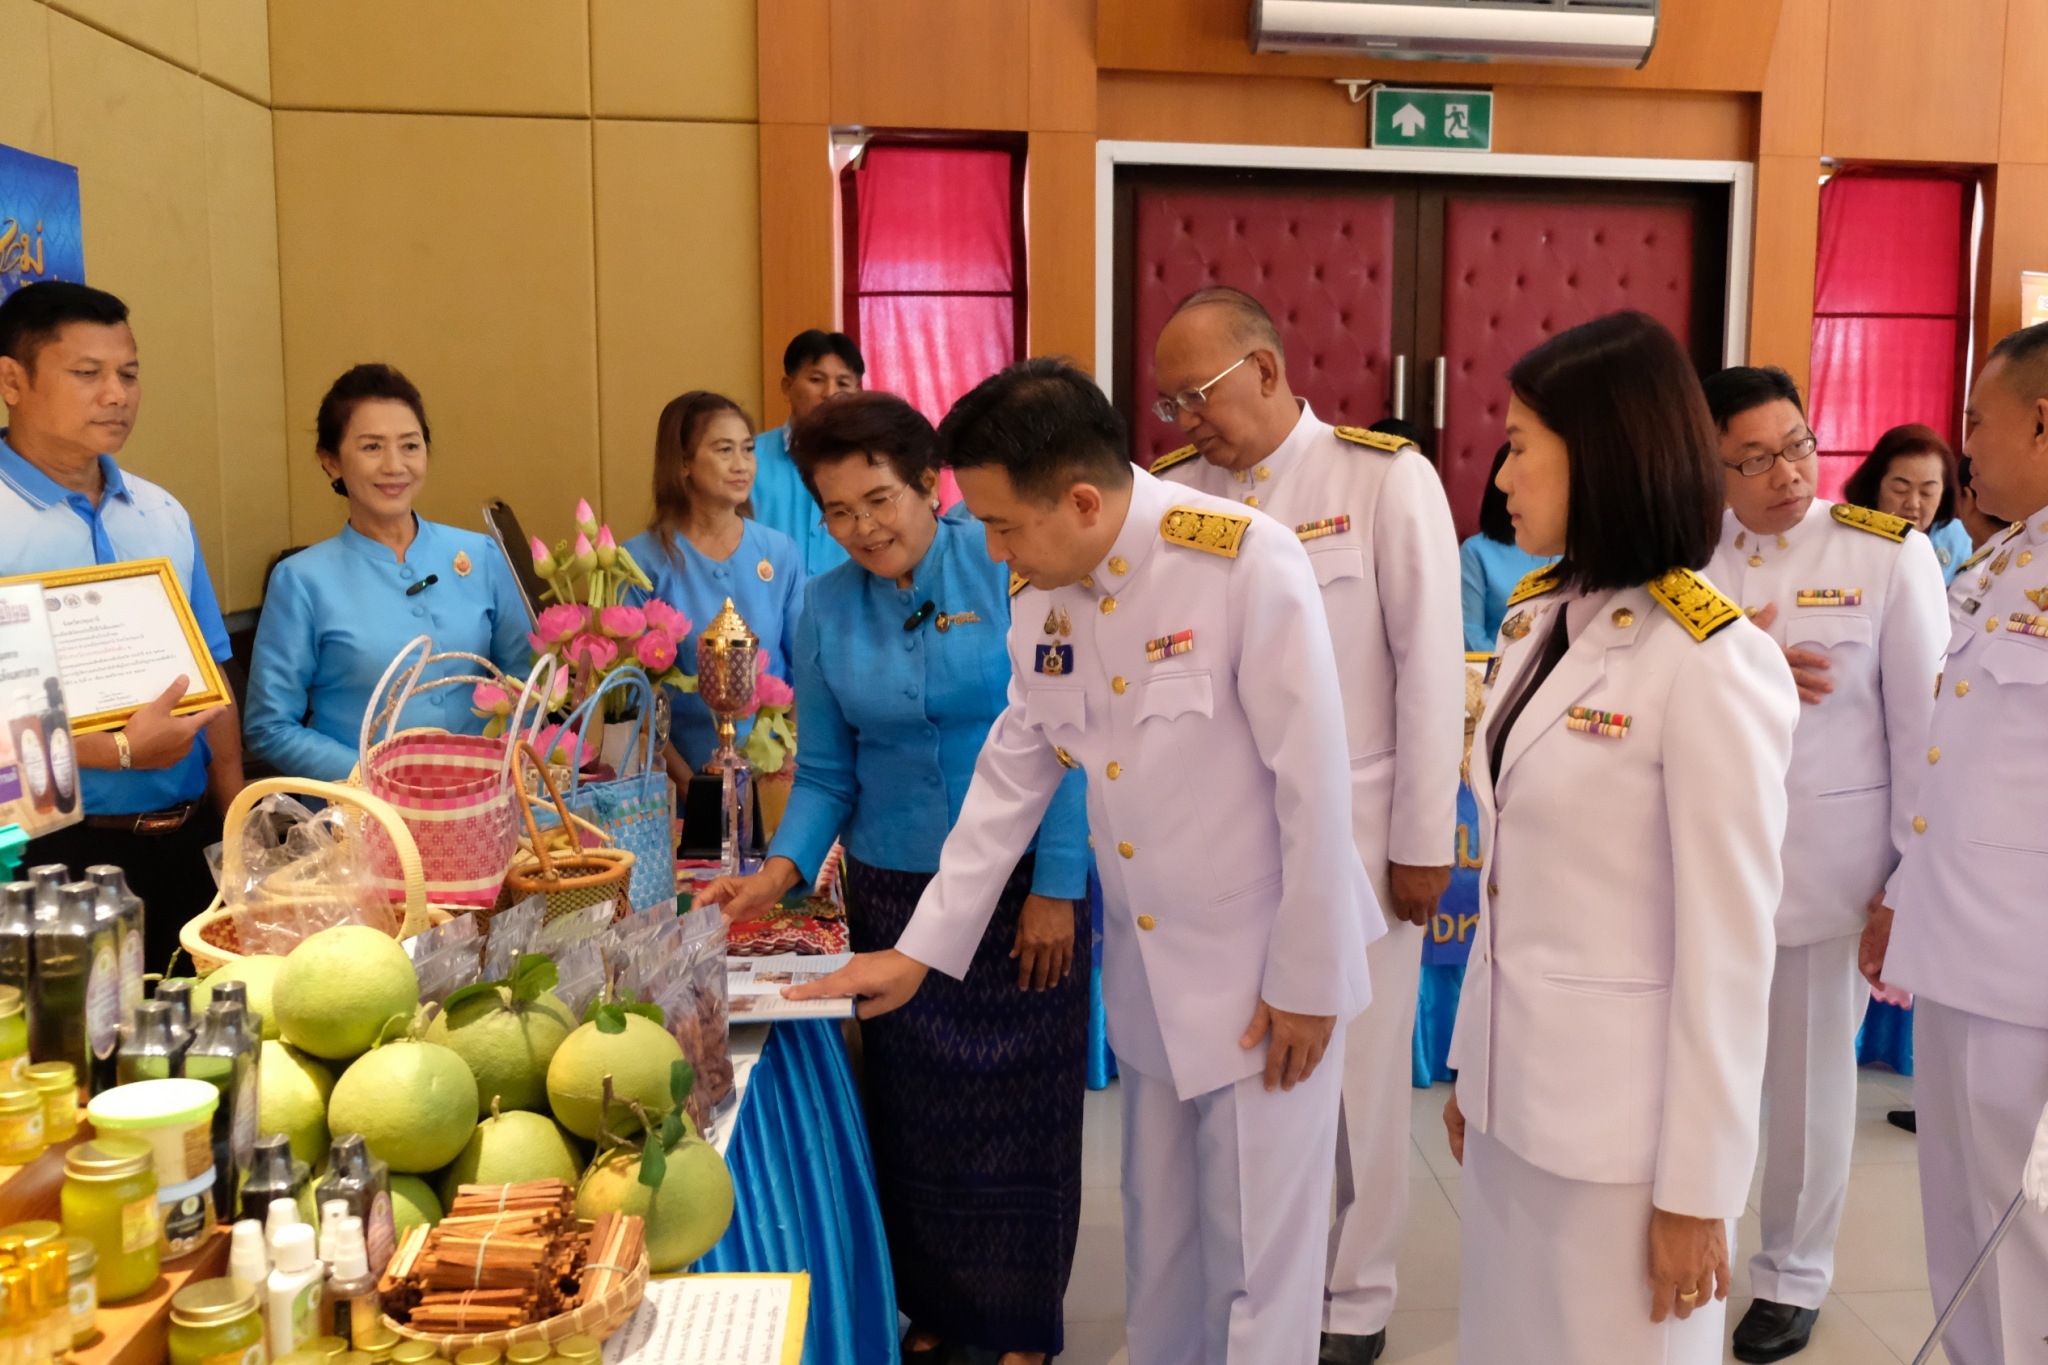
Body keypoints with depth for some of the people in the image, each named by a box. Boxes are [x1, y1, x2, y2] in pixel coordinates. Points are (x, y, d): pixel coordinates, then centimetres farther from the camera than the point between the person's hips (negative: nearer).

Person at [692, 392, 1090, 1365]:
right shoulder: (826, 607, 0)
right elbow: (827, 771, 4)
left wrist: (1057, 886, -12)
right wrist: (780, 871, -12)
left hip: (1021, 886, -3)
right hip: (893, 894, 3)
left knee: (1016, 1112, 6)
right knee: (914, 1116, 11)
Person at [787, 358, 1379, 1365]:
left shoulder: (1245, 562, -22)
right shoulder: (1039, 592, -2)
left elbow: (1315, 780, -19)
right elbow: (1012, 773, 6)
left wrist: (1307, 980, -12)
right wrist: (920, 947, 7)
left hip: (1261, 968, -5)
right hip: (1144, 969, 6)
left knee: (1258, 1253, 7)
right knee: (1155, 1237, 19)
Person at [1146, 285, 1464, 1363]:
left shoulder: (1384, 477, -8)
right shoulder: (1172, 492, 2)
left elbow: (1430, 664, -6)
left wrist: (1422, 844, -5)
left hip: (1354, 830, -3)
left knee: (1355, 1073, 10)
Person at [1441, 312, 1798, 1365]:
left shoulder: (1713, 664, -18)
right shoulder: (1535, 619, 4)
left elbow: (1729, 948, -16)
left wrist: (1697, 1187, -12)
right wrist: (1470, 1062, 12)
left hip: (1624, 1111, -7)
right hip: (1511, 1084, 7)